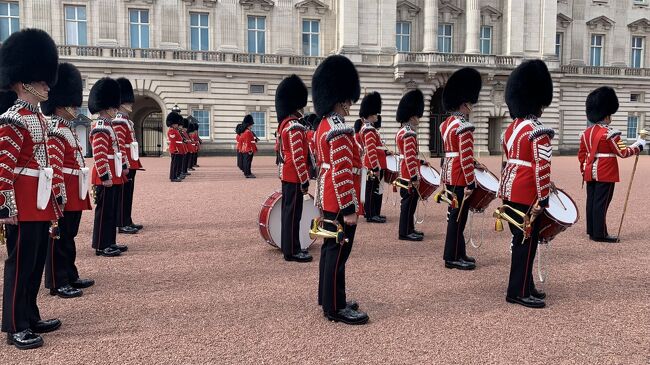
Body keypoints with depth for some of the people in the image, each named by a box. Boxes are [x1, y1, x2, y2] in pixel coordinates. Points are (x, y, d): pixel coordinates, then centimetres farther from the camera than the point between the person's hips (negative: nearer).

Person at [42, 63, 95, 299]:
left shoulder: (68, 129, 17)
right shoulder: (56, 131, -15)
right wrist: (59, 194, -25)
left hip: (74, 195, 10)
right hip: (65, 195, -10)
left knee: (69, 238, 17)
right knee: (59, 239, -1)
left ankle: (70, 276, 27)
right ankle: (58, 283, 7)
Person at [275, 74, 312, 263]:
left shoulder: (284, 123, 13)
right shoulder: (295, 127, -19)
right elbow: (298, 157, -22)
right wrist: (305, 181, -18)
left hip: (286, 175, 10)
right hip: (294, 176, -10)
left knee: (288, 210, 15)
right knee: (293, 213, -5)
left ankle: (287, 246, 24)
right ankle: (292, 251, 2)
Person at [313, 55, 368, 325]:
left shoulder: (324, 124, 13)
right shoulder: (339, 129, -20)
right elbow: (342, 172, -25)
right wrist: (349, 208, -22)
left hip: (328, 198, 11)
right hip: (339, 201, -11)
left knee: (330, 248, 17)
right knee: (338, 252, -3)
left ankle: (328, 298, 28)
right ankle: (335, 308, 6)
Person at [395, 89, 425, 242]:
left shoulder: (403, 131, 14)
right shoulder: (409, 134, -19)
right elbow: (410, 158, -24)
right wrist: (414, 177, -22)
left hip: (405, 173, 11)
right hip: (409, 175, -11)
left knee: (409, 201, 16)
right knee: (409, 202, -4)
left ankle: (409, 229, 24)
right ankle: (405, 233, 2)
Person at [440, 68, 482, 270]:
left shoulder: (447, 124, 12)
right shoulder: (464, 127, -18)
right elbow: (466, 158, -21)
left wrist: (471, 163, 26)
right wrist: (470, 183, -19)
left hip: (449, 174, 10)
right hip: (460, 177, -10)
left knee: (454, 214, 15)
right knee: (458, 216, -2)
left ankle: (458, 253, 25)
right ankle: (453, 258, 6)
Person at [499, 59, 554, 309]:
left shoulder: (512, 127, 12)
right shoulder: (538, 131, -17)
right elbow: (541, 167, -20)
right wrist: (541, 199, -17)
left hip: (511, 190, 9)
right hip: (527, 194, -9)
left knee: (520, 239, 16)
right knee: (526, 242, 0)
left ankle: (524, 286, 27)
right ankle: (519, 292, 7)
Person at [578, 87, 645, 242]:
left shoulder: (586, 132, 9)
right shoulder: (609, 133, -14)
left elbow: (581, 154, 12)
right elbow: (622, 152, -12)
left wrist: (584, 170, 20)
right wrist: (639, 145, 2)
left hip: (590, 173, 8)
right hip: (606, 174, -8)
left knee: (591, 201, 10)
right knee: (601, 203, -4)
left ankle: (592, 231, 17)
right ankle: (600, 234, 0)